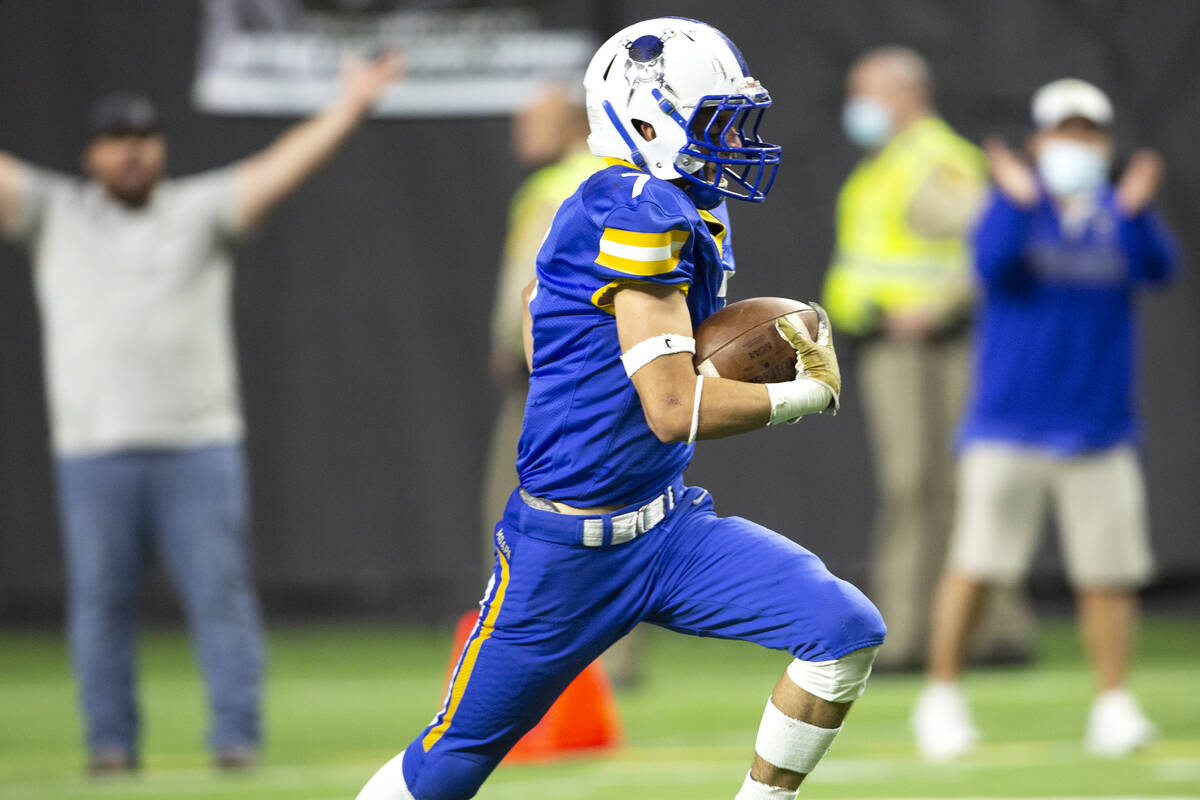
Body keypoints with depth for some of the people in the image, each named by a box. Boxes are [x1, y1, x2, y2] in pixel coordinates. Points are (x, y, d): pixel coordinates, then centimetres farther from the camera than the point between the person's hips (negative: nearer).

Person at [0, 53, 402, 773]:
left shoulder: (202, 209, 8)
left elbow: (281, 168, -1)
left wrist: (350, 108, -13)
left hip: (199, 445, -1)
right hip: (93, 449, 1)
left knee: (220, 591, -5)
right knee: (101, 600, 2)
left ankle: (237, 735, -4)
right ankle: (111, 741, 9)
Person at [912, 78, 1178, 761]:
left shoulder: (1118, 215, 6)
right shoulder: (1014, 204, 1)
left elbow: (1158, 268, -13)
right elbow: (992, 262, -18)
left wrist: (1135, 213, -29)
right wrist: (1019, 201, -32)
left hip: (1100, 433, 2)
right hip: (1009, 422, -2)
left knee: (1109, 572, -1)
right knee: (976, 563, -5)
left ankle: (1113, 705, 9)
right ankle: (942, 698, 7)